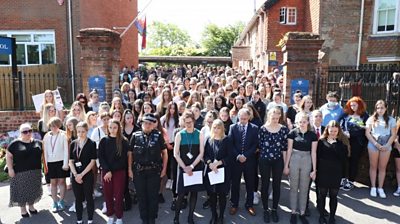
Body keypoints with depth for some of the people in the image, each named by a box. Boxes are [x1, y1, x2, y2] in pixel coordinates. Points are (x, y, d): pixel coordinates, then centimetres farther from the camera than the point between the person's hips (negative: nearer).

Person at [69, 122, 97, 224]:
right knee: (78, 198, 11)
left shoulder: (91, 144, -5)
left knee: (88, 198, 6)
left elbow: (92, 161, -9)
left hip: (87, 175, -3)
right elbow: (71, 161, 4)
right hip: (75, 175, 3)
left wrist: (82, 174, -12)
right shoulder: (73, 144, 5)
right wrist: (76, 175, -8)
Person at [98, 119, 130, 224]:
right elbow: (101, 157, -2)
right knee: (108, 195, 7)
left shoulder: (123, 142, -3)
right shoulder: (104, 141, 3)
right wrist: (107, 170, -14)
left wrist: (111, 171, -11)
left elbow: (123, 158, -6)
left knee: (118, 195, 2)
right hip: (106, 171, 2)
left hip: (119, 172, -2)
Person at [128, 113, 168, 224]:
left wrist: (164, 168, -2)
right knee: (141, 196, 11)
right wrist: (130, 169, 2)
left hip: (154, 170, -1)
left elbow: (164, 152, 2)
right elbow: (130, 153, 5)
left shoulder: (158, 136, -2)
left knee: (153, 196, 8)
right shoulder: (135, 136, 1)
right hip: (139, 170, 1)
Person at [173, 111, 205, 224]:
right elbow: (176, 154, -5)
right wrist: (185, 167, -12)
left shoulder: (199, 134, -1)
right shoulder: (179, 134, -3)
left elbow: (201, 153, -4)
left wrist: (191, 166, -12)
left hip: (196, 167, 1)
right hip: (183, 168, -1)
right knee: (181, 193, 1)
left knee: (194, 192, 8)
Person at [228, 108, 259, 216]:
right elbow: (230, 144, -2)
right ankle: (234, 204, 22)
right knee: (235, 183, 8)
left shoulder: (254, 128, 1)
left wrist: (245, 156, -13)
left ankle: (249, 205, 25)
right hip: (235, 160, 0)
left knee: (250, 183, 10)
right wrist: (238, 156, -12)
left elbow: (255, 144, -4)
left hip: (249, 160, 0)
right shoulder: (232, 127, 2)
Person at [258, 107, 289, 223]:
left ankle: (274, 210, 26)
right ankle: (266, 210, 23)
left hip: (278, 161, 1)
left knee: (277, 185, 10)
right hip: (264, 160, -1)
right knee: (265, 185, 7)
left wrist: (285, 163, -1)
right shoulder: (262, 129, -6)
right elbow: (260, 145, -1)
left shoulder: (284, 129, -4)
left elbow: (284, 147, -2)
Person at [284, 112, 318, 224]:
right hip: (294, 161, -1)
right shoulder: (293, 133, -6)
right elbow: (289, 150, -2)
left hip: (307, 162, 1)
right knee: (294, 187, 10)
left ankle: (302, 213, 24)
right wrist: (286, 165, -2)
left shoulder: (312, 135, -2)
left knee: (304, 189, 11)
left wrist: (314, 169, 0)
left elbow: (313, 153, 0)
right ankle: (293, 212, 22)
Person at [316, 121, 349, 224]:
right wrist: (316, 170, -6)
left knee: (333, 196, 11)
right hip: (323, 172, -1)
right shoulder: (322, 141, -3)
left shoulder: (342, 142, 0)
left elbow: (344, 156, -14)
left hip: (336, 173, 1)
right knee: (322, 195, 10)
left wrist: (335, 144, -18)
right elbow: (317, 156, -3)